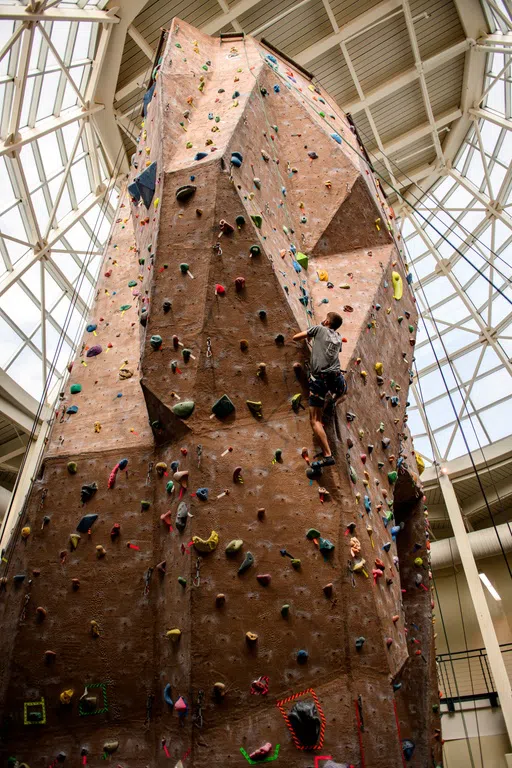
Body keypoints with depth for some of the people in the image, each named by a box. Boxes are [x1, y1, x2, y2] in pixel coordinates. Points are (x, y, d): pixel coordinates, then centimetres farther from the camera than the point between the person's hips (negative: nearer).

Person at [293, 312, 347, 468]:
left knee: (315, 420, -6)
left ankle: (327, 455, -15)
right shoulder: (338, 338, 23)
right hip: (336, 378, 4)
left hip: (319, 379, -4)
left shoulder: (319, 329, 11)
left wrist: (308, 336, 33)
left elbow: (295, 337, 11)